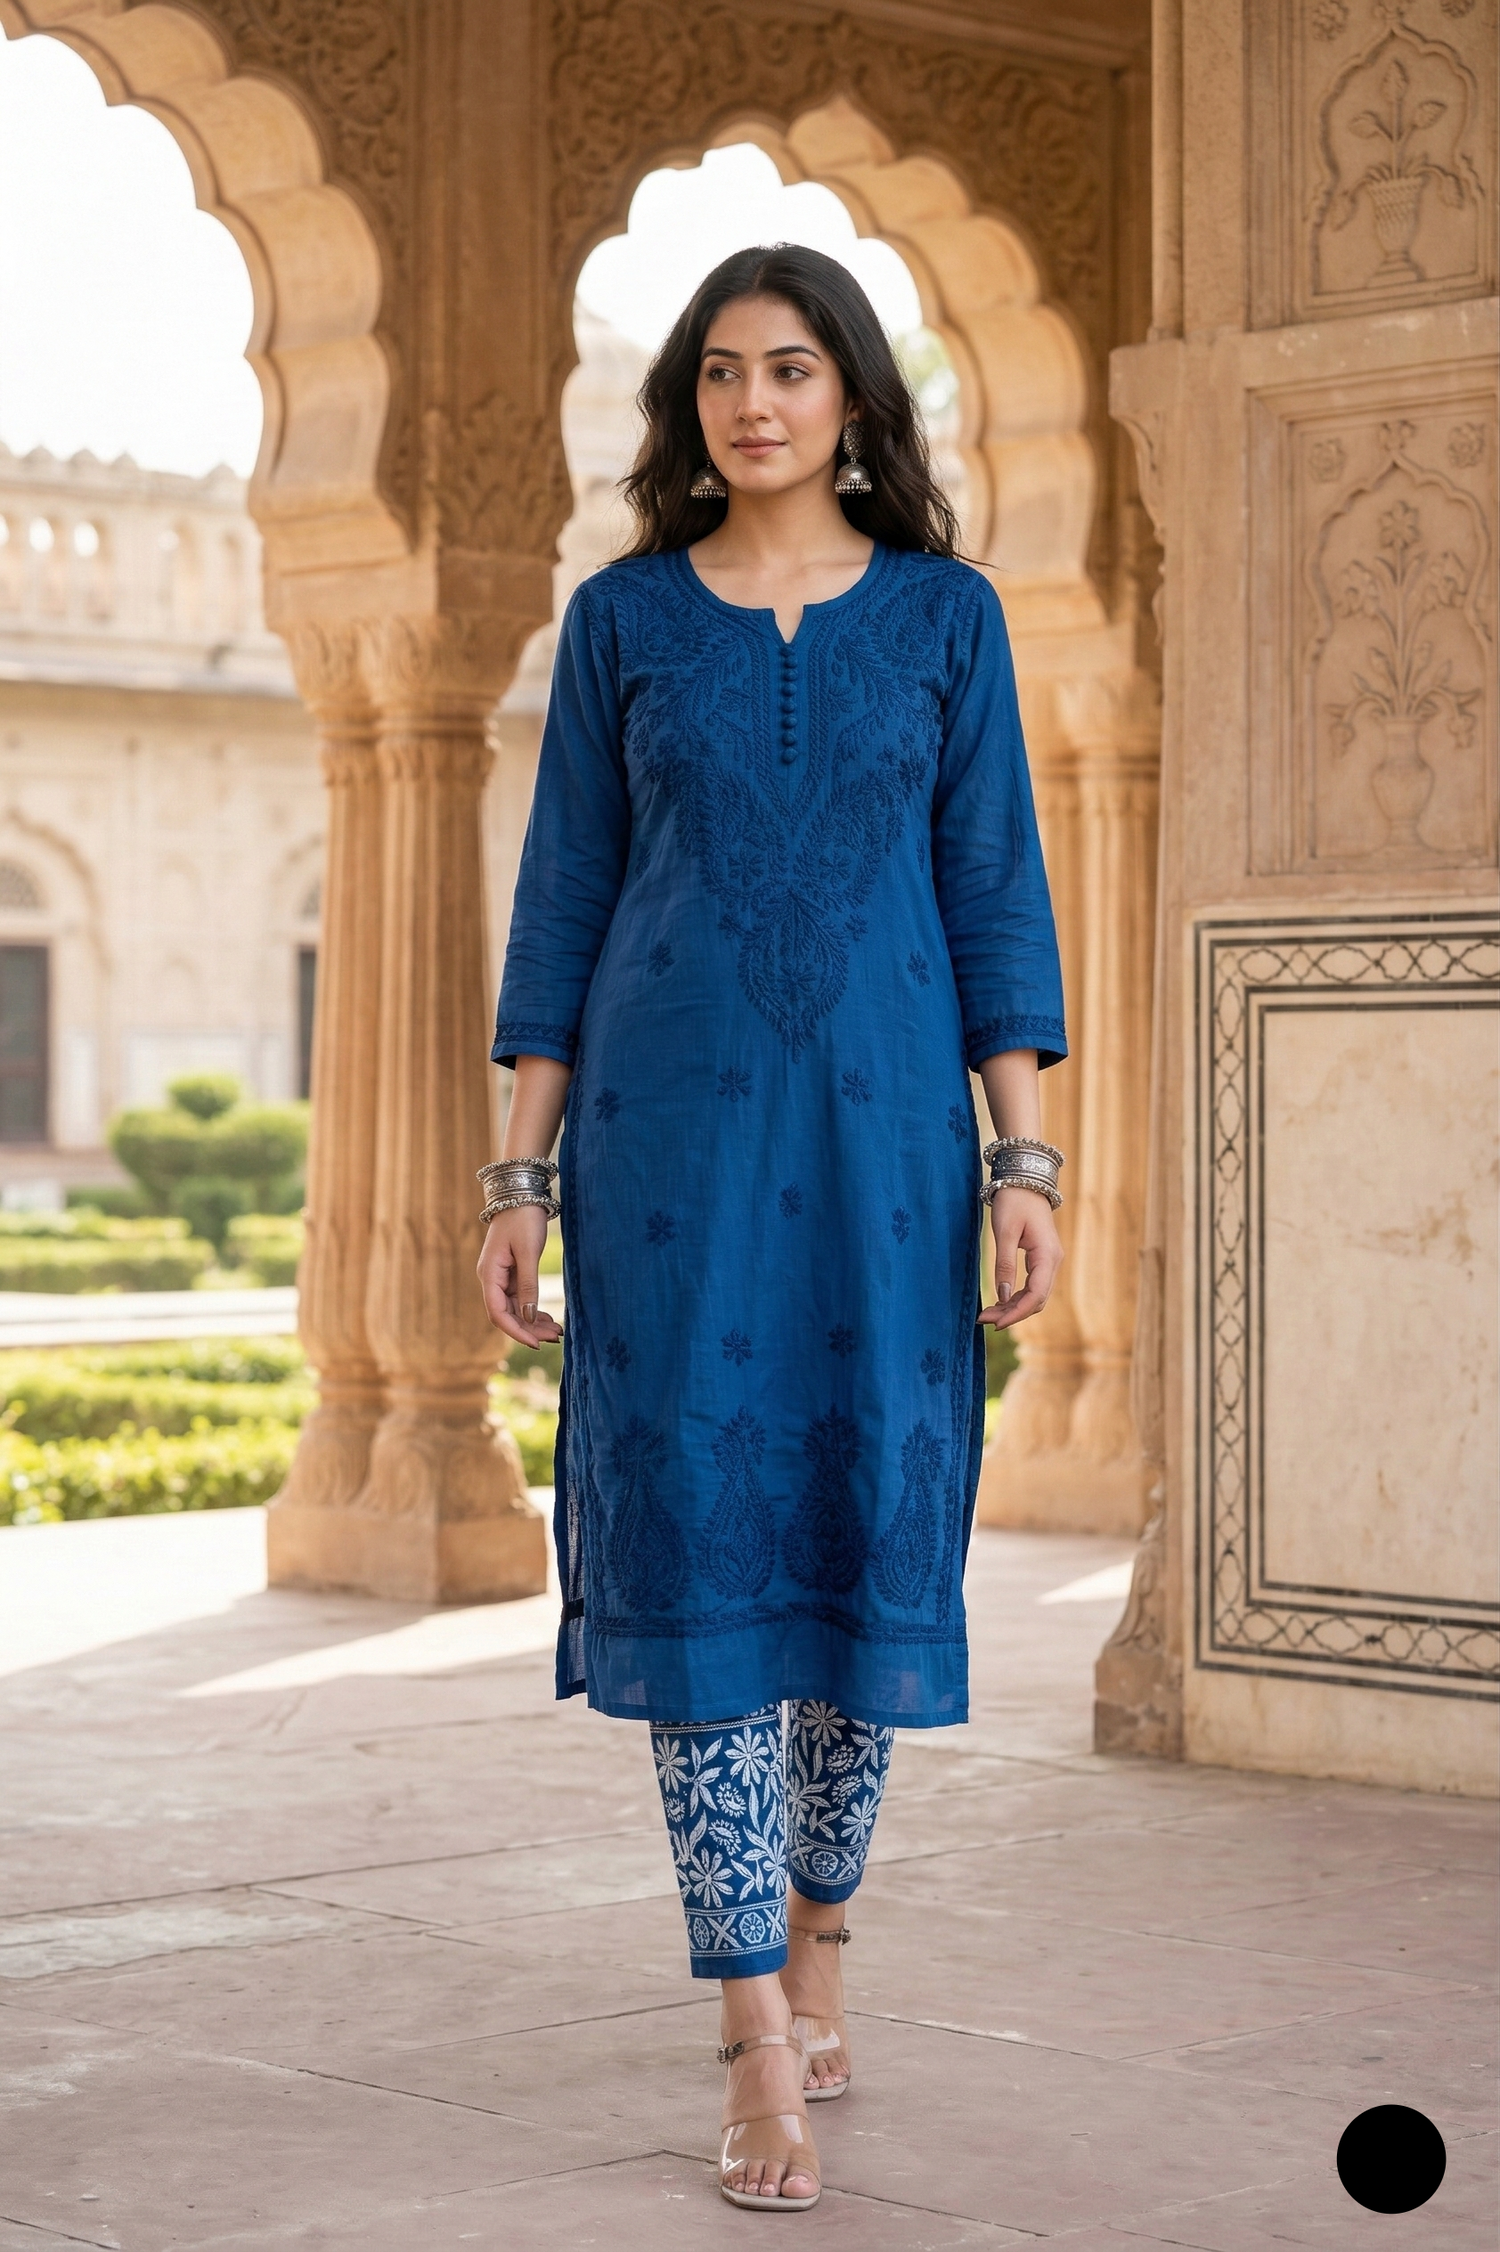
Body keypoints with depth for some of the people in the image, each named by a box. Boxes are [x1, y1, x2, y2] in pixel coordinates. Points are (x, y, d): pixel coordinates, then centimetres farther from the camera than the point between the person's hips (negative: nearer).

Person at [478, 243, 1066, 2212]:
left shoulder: (944, 613, 7)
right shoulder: (622, 617, 7)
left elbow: (992, 891, 5)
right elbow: (566, 898, 7)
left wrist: (1026, 1162, -3)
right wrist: (521, 1174, 1)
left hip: (880, 1123, 1)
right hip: (672, 1113, -1)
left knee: (868, 1531, 5)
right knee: (702, 1535, -8)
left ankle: (814, 1944, 28)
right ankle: (762, 2045, -6)